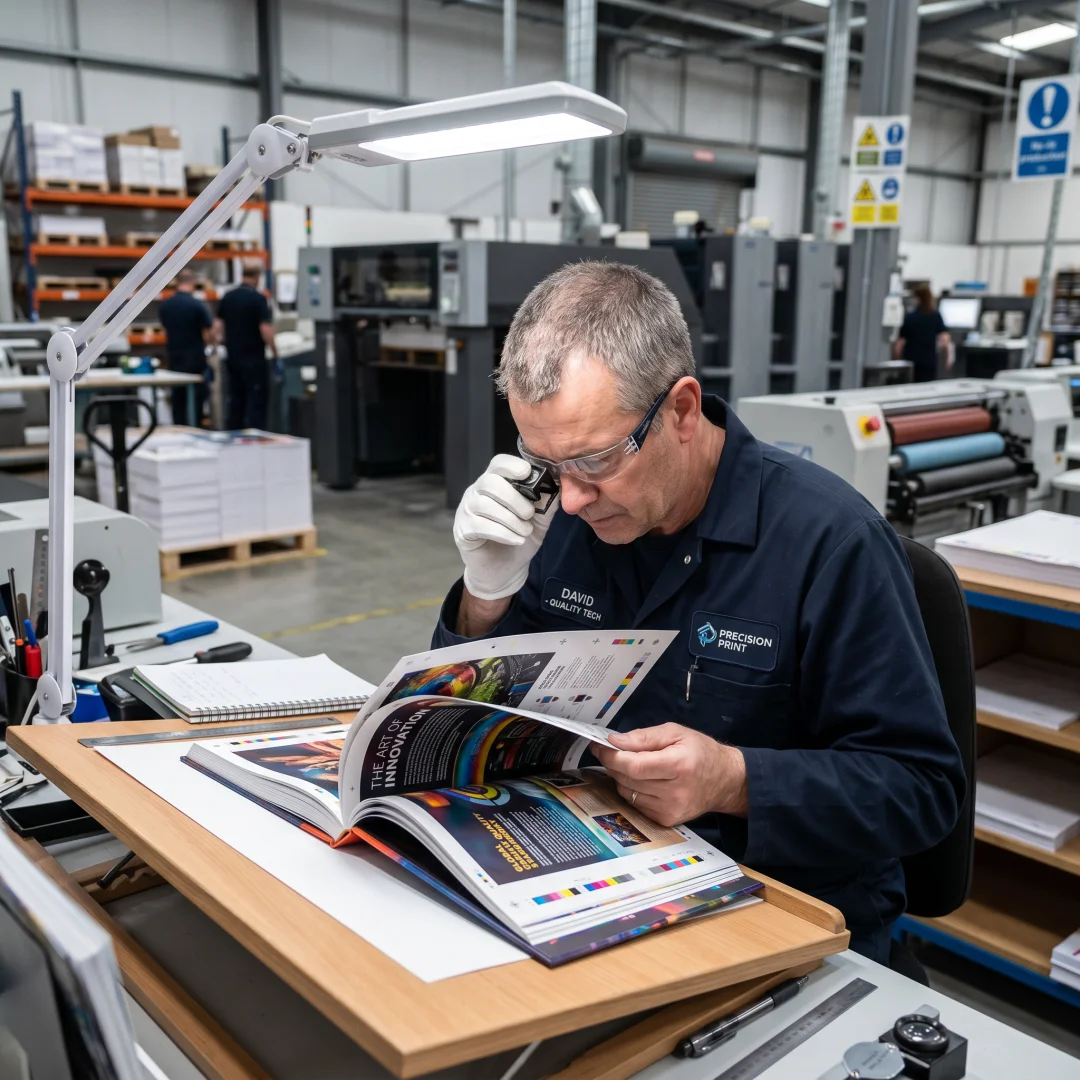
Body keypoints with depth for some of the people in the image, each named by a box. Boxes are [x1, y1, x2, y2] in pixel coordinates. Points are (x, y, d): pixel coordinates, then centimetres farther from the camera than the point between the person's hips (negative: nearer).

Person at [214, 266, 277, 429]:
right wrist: (274, 350, -7)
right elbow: (266, 330, -19)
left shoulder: (227, 297, 5)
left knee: (236, 400, 14)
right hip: (254, 358, -6)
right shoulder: (258, 298, -13)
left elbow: (218, 326, 10)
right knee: (257, 402, -1)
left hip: (232, 357, 6)